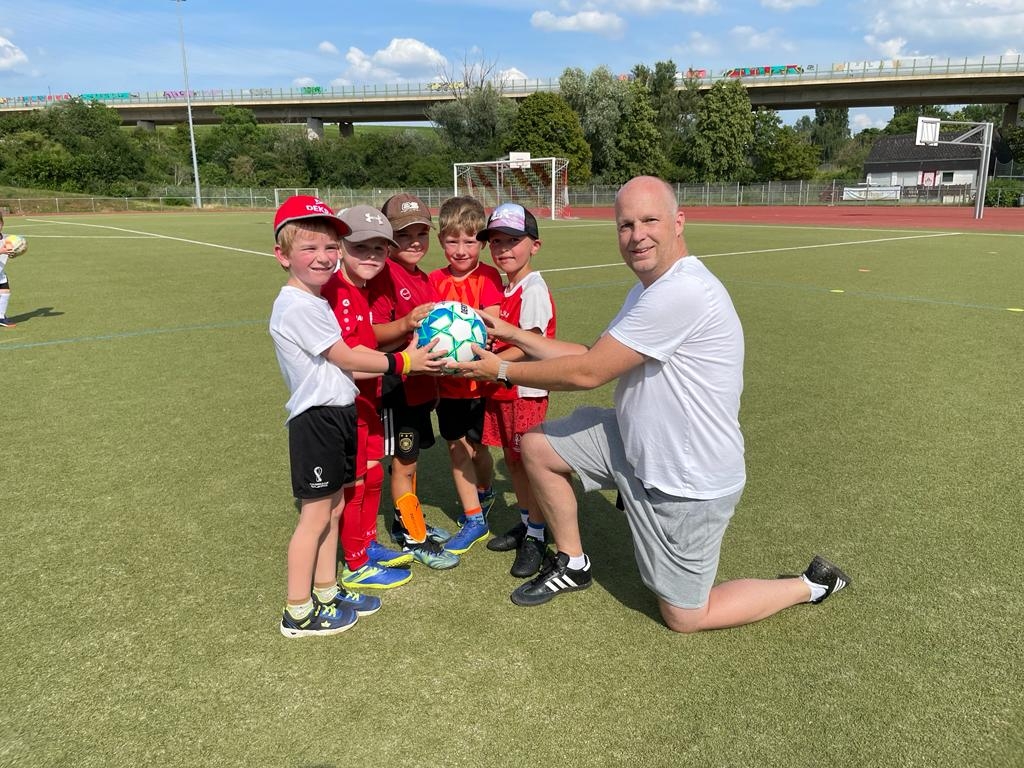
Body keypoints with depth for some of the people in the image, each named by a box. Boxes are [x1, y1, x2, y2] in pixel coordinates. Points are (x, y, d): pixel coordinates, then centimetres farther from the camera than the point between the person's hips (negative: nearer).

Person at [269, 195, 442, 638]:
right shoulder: (298, 306, -18)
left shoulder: (312, 302, 13)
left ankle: (326, 591, 30)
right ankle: (298, 613, 13)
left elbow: (334, 365, 10)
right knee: (315, 515, 0)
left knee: (333, 506, 16)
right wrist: (402, 361, -7)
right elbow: (345, 358, -15)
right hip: (316, 419, -10)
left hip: (337, 413, 10)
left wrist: (401, 360, 5)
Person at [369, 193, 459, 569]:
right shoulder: (385, 276, -15)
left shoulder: (423, 277, 11)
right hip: (396, 384, -8)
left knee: (410, 457, 19)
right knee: (403, 463, 4)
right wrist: (406, 324, -37)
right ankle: (414, 538, 16)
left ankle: (406, 521, 34)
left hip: (421, 382, 8)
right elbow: (373, 334, -22)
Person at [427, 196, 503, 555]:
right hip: (448, 380, 4)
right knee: (456, 447, 7)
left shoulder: (488, 277, -8)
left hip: (481, 379, -3)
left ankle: (484, 494, 39)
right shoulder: (436, 280, 2)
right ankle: (474, 521, 21)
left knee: (477, 446, 9)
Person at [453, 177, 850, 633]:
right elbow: (592, 356, 6)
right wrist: (514, 335, 2)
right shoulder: (649, 290, 6)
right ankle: (572, 565, 25)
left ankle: (811, 585, 24)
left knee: (684, 619, 5)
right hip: (638, 445, 9)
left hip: (688, 484, -9)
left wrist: (503, 371, -13)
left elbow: (586, 373, -25)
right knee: (537, 446, 6)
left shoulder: (682, 292, -28)